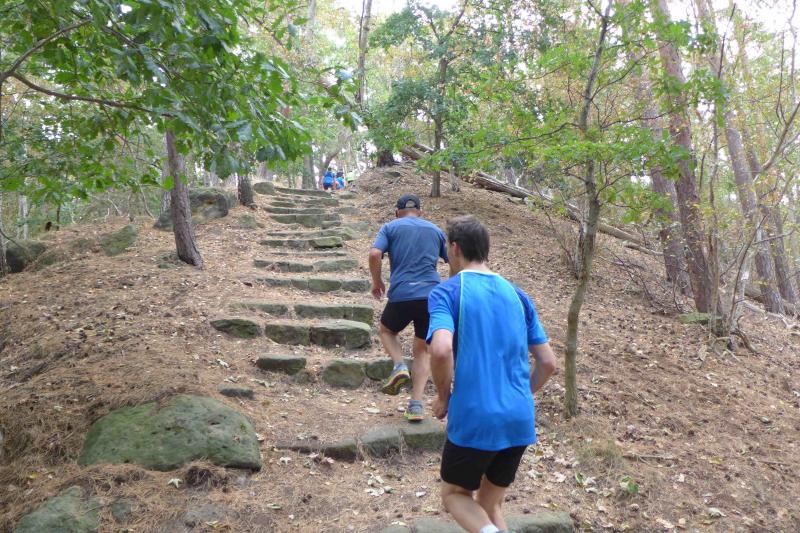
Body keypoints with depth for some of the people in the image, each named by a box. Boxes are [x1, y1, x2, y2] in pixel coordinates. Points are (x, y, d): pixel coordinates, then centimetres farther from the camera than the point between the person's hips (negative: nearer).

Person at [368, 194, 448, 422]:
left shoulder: (390, 227, 9)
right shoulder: (435, 230, 18)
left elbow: (374, 254, -7)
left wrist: (377, 282, 8)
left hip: (402, 295, -2)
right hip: (433, 295, 2)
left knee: (386, 330, 27)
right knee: (422, 350, 15)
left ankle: (399, 366, 1)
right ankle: (416, 404, 3)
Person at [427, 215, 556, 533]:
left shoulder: (446, 292, -6)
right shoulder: (517, 294, 10)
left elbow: (441, 350, -24)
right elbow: (548, 363, 10)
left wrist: (443, 396, -7)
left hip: (474, 420, -5)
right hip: (520, 420, 5)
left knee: (454, 494, 19)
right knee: (488, 504, 23)